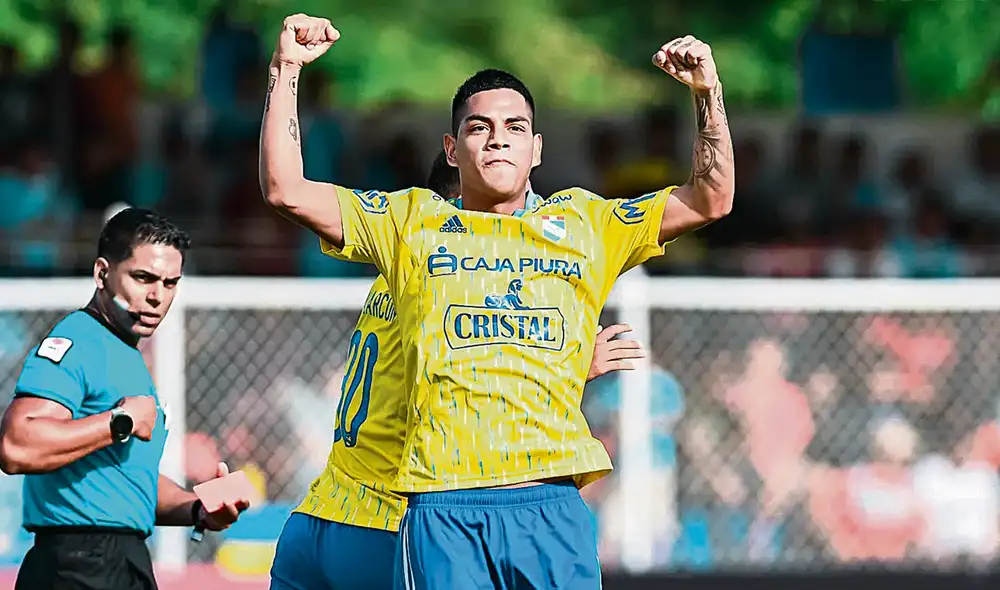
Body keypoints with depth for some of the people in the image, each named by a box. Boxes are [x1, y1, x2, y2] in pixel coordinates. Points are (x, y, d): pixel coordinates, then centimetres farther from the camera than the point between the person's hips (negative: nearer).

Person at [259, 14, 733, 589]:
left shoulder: (585, 222, 19)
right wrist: (286, 72, 5)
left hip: (553, 504, 1)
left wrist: (708, 91, 8)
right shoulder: (412, 219, 16)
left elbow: (711, 199, 19)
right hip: (443, 507, -1)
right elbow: (287, 190, 10)